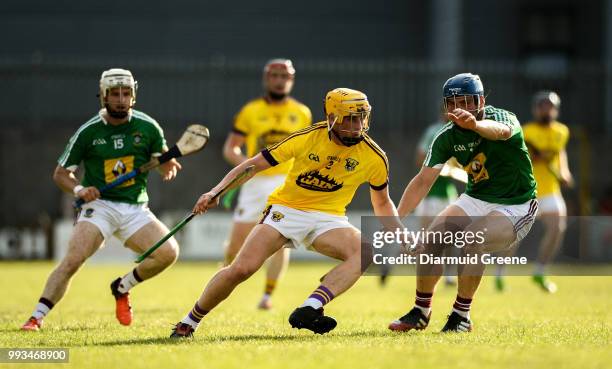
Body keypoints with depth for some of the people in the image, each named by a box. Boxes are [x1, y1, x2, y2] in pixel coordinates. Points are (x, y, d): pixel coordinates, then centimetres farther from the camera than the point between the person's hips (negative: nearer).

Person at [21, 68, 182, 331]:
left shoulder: (147, 127, 1)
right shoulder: (88, 132, -3)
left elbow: (165, 164, 13)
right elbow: (61, 173, 5)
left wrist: (168, 167, -12)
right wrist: (78, 189, -16)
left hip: (135, 208, 3)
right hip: (99, 204, -3)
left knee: (168, 252, -18)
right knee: (73, 259, -25)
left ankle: (122, 288, 7)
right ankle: (37, 317, -21)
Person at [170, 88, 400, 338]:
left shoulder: (374, 157, -6)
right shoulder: (308, 138, -13)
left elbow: (382, 202, 13)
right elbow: (255, 164, -7)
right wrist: (215, 192, -16)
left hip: (328, 218, 2)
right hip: (286, 209, -2)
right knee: (242, 269, -19)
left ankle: (309, 310, -41)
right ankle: (189, 322, 3)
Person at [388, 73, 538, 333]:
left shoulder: (504, 118, -20)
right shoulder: (447, 137, -4)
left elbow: (502, 131, -46)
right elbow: (423, 180, -5)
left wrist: (475, 125, -69)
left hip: (515, 206, -6)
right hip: (475, 200, 6)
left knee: (473, 239, -30)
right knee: (430, 241, -13)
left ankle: (461, 316, -17)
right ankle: (420, 312, 5)